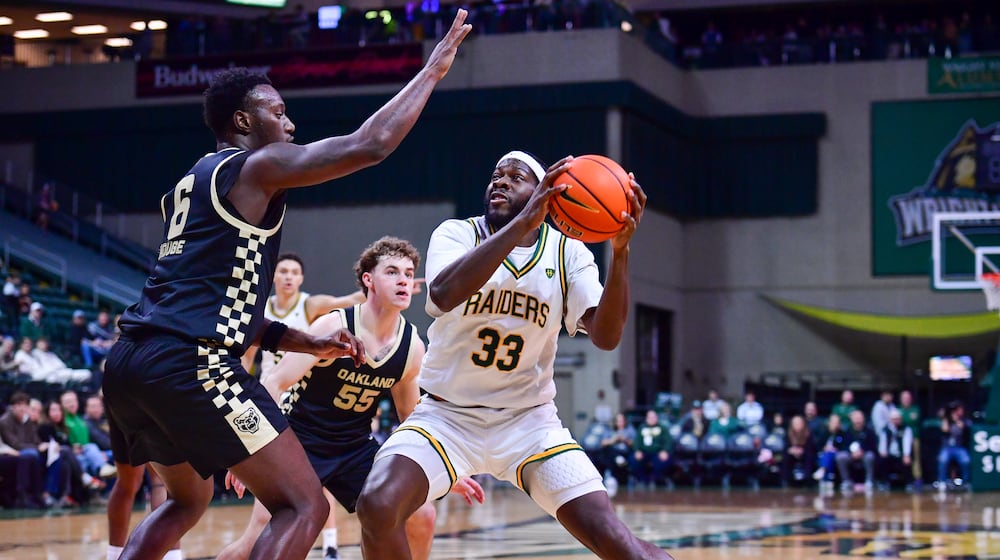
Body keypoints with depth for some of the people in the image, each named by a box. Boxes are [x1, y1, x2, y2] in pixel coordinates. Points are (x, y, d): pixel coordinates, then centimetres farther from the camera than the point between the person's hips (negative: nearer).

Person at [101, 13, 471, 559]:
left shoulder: (190, 185, 27)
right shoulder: (256, 167, 1)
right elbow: (369, 145, -9)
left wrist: (309, 343, 28)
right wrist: (432, 69, 3)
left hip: (127, 361, 9)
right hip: (190, 363, -9)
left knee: (188, 499, 32)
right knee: (303, 507, -6)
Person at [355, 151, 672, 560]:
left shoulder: (568, 252, -2)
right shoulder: (457, 234, -7)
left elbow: (605, 336, -16)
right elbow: (443, 294, -31)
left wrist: (619, 250, -29)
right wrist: (523, 222, -36)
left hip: (528, 419, 1)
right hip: (447, 415, -1)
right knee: (377, 506, -28)